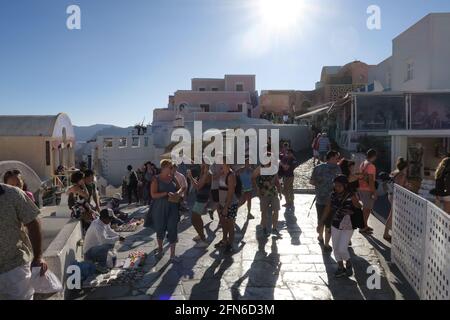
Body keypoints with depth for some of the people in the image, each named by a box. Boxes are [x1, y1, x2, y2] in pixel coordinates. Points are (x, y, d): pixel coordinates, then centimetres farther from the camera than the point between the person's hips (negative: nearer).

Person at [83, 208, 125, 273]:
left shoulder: (105, 222, 0)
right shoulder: (98, 226, -29)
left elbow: (109, 231, 18)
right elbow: (104, 240, -40)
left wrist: (118, 235, 0)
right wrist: (117, 238, -30)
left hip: (96, 247, 10)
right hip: (89, 252, -10)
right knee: (107, 245, -31)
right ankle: (102, 266, -11)